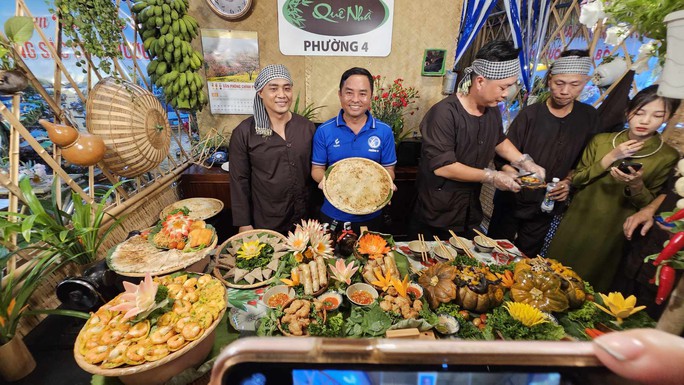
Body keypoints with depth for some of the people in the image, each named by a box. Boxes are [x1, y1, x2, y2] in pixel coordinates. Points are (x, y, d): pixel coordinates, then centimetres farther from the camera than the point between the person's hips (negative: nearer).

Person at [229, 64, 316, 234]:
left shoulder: (307, 127, -1)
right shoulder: (243, 132, -9)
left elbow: (314, 171, 6)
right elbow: (239, 181, -6)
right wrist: (243, 223, -6)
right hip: (264, 223, -2)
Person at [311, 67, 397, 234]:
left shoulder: (384, 131, -5)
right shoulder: (324, 131, -6)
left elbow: (389, 169, 1)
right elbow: (317, 168, 0)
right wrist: (324, 180, -23)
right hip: (333, 215, 0)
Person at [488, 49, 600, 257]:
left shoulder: (589, 117, 1)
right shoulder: (531, 113, -9)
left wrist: (568, 182, -8)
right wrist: (515, 174, -30)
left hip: (548, 204, 3)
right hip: (512, 200, -2)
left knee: (526, 257, 16)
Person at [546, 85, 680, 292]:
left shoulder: (668, 157, -5)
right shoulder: (601, 140, -2)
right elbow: (576, 180, -4)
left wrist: (637, 185, -23)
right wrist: (610, 158, -16)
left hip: (611, 235, -1)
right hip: (576, 226, 2)